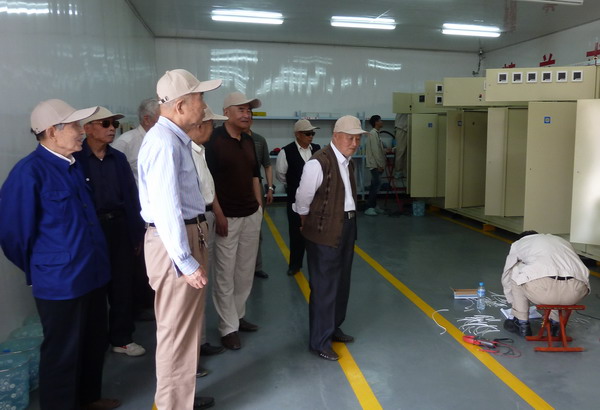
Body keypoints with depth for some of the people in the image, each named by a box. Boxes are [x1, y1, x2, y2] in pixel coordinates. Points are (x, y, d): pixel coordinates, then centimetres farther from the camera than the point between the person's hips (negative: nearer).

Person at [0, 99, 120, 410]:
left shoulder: (73, 165, 7)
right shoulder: (30, 171, -17)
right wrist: (37, 269, 2)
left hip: (92, 272, 8)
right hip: (60, 279, -8)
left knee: (95, 343, 21)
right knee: (62, 352, 10)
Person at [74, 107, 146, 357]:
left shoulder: (118, 158, 8)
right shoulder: (75, 158, -7)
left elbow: (132, 196, 7)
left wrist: (137, 233, 5)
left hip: (119, 227, 4)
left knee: (123, 285, 11)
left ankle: (122, 338, 27)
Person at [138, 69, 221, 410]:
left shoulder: (177, 138, 12)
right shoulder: (164, 142, -20)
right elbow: (166, 209, -25)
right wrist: (187, 262, -21)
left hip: (189, 234, 11)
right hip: (176, 243, -11)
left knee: (187, 324, 22)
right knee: (178, 329, 3)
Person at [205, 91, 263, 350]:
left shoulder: (248, 141, 11)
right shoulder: (214, 140, -10)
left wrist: (259, 205, 12)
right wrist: (218, 214, -15)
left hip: (251, 215, 7)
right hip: (227, 217, -7)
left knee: (245, 271, 14)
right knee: (225, 274, 1)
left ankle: (238, 316, 29)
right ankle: (228, 328, 12)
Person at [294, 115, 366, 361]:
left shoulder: (348, 162, 8)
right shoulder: (319, 163, -20)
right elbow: (302, 199, -14)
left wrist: (350, 221, 14)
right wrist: (310, 225, -1)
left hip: (347, 227, 9)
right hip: (325, 231, -9)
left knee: (341, 283, 19)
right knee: (324, 286, 0)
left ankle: (333, 328, 37)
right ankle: (319, 341, 14)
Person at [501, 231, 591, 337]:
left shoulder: (519, 243, 30)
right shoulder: (561, 240, 40)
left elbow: (506, 278, 38)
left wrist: (514, 302, 55)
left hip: (543, 287, -4)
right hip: (576, 292, 5)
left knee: (515, 270, 27)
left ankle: (522, 324, 28)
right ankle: (556, 323, 32)